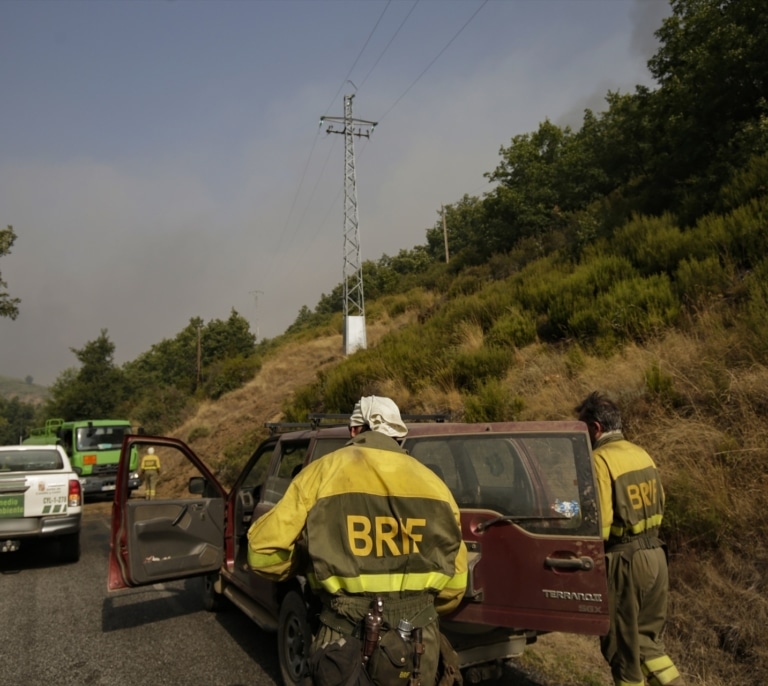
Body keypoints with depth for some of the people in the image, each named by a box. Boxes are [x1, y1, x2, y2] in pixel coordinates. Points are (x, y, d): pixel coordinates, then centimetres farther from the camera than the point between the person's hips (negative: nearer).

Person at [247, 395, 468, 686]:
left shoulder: (323, 472, -5)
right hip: (418, 644, 4)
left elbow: (264, 551, -5)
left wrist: (307, 564, 14)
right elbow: (454, 581, 7)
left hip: (349, 641, -3)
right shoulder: (433, 482, 5)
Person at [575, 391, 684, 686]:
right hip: (656, 554, 8)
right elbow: (659, 504, 15)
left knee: (622, 643, 11)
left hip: (624, 561, -8)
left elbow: (599, 524, -22)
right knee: (645, 638, 23)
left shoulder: (600, 460, -18)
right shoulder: (641, 454, 6)